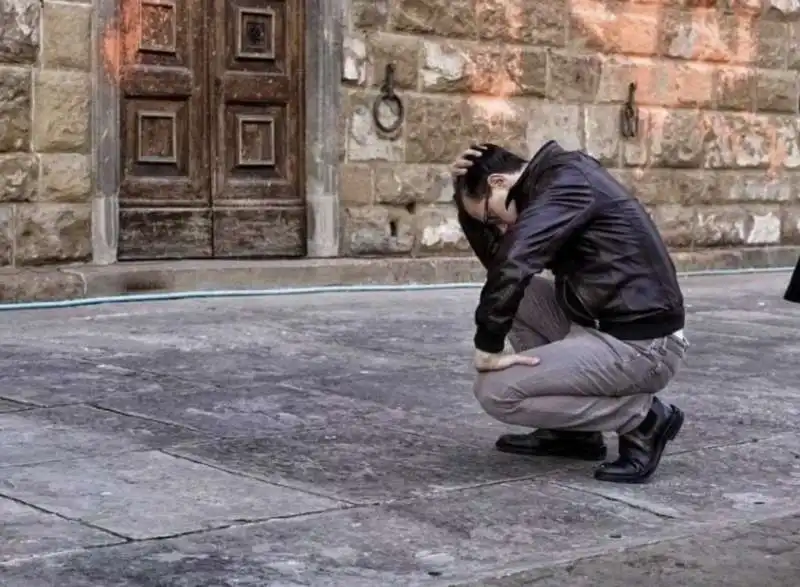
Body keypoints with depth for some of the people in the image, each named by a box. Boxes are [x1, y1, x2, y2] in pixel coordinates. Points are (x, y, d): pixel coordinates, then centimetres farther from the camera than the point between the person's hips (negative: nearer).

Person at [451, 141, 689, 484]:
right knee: (513, 294, 15)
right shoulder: (552, 183, 15)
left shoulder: (567, 180, -14)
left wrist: (488, 348, -21)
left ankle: (642, 419, -2)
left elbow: (513, 261, -28)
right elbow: (497, 260, 19)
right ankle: (573, 430, 14)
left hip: (640, 347, -10)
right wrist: (465, 191, 9)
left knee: (494, 391, -10)